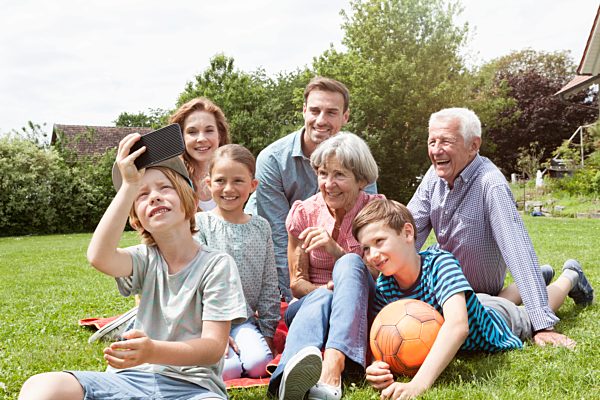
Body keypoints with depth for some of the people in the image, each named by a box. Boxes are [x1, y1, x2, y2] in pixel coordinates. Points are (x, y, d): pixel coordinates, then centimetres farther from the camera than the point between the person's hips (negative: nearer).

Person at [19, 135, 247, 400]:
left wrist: (152, 352, -28)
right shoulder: (146, 259, 8)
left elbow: (214, 347, -10)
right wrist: (130, 185, -18)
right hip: (132, 378, 4)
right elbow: (99, 257, -15)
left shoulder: (216, 264, -2)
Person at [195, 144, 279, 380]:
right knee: (227, 369, -25)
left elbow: (269, 286, 8)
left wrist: (268, 333, 5)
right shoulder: (200, 224, -3)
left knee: (259, 364, -24)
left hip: (245, 319, 2)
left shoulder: (261, 227, 6)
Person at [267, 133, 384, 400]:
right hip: (310, 303, 1)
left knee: (350, 263, -32)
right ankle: (298, 363, -69)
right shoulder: (304, 213, 1)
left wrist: (336, 250, -21)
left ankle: (332, 367, -52)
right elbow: (296, 283, 2)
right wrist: (323, 289, -23)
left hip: (359, 309, 0)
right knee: (321, 297, -36)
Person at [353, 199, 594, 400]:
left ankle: (570, 276, 57)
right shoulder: (383, 288, -28)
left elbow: (458, 324, -57)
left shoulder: (439, 262, -44)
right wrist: (374, 368, -50)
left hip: (498, 322, -3)